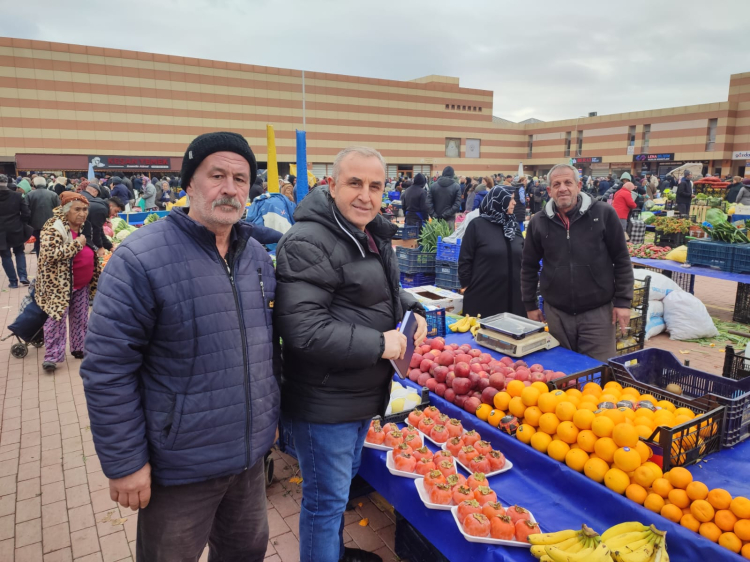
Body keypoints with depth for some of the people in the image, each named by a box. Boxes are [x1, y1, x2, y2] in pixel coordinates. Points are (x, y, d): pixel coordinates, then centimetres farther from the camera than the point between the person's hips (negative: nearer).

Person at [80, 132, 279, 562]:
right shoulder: (141, 259, -18)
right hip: (179, 467, -5)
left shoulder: (258, 256, 3)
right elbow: (107, 369, -17)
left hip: (251, 454, 6)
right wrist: (124, 462, -14)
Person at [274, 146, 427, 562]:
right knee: (326, 499, 9)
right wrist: (377, 344, -25)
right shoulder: (309, 243, -23)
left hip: (363, 395, 10)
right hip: (323, 404, -10)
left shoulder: (374, 236, 8)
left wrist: (411, 310, 1)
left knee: (343, 481, 29)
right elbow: (303, 328, -31)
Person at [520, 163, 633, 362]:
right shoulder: (538, 222, 0)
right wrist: (530, 305, 8)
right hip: (555, 313, 2)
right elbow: (529, 266, 9)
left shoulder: (604, 213, -6)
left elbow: (621, 260, -1)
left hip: (597, 312, -2)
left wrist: (623, 301, -3)